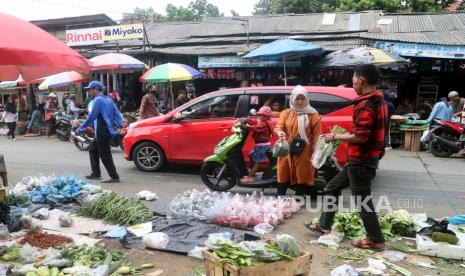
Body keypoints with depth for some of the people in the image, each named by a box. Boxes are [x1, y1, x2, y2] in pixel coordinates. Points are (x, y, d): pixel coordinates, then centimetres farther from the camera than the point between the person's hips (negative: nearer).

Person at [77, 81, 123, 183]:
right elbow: (117, 114, 10)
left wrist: (80, 128, -9)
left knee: (105, 155, -5)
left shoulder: (98, 100, -12)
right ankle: (95, 173, 24)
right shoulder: (108, 99, 16)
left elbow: (91, 117, -16)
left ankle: (114, 176, -2)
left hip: (102, 132, -10)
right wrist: (121, 125, 5)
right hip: (107, 130, 10)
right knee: (93, 149, 20)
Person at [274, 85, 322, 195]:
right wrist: (280, 132, -25)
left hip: (304, 153, -2)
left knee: (301, 179, 8)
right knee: (283, 178, 7)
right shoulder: (286, 113, 8)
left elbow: (317, 134, -3)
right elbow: (278, 127, -1)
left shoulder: (313, 115, 0)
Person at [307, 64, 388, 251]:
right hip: (363, 158, 10)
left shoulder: (366, 104, -20)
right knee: (332, 188, 17)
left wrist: (335, 137, -12)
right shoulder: (378, 100, 12)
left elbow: (360, 137, -24)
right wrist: (344, 135, 14)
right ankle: (324, 227, 26)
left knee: (362, 200, 1)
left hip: (361, 160, -10)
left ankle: (377, 241, 14)